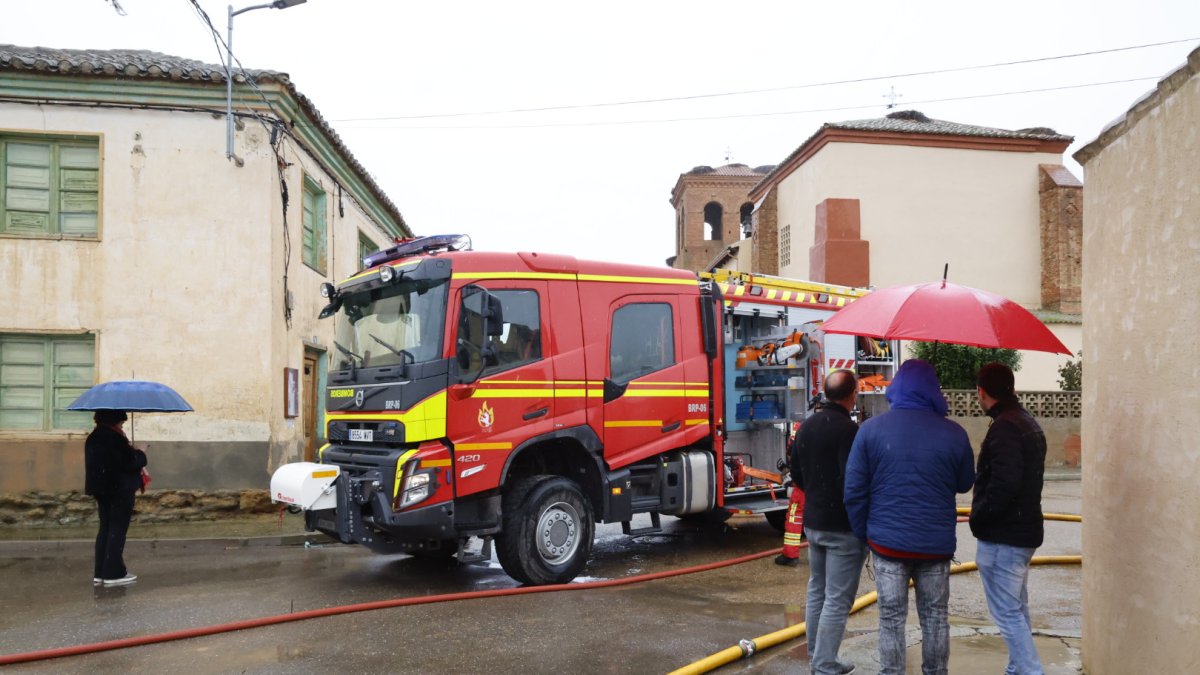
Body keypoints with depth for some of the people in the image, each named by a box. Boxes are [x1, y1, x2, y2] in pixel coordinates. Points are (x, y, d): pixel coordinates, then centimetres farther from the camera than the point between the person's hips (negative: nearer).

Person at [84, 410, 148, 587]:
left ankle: (100, 573, 16)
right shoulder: (115, 438, -19)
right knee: (117, 530, -2)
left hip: (100, 488, 8)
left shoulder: (93, 438, 9)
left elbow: (95, 463, 17)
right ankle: (113, 573, 0)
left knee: (105, 528, 14)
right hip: (120, 489, -8)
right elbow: (129, 462, -19)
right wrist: (140, 454, 1)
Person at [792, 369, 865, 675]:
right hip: (843, 526, -8)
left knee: (817, 592, 17)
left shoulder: (806, 426, 7)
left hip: (813, 522, 8)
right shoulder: (848, 429, -20)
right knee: (837, 600, -1)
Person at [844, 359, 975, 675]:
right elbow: (965, 484, 9)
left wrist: (862, 533, 5)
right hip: (937, 543, 1)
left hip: (887, 541, 0)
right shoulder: (954, 433, -6)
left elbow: (854, 490, -6)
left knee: (891, 617, 9)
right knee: (935, 617, 15)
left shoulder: (871, 429, -7)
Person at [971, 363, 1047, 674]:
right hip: (1025, 529, 10)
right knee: (1017, 609, 19)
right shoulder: (1028, 422, 12)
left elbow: (1004, 483, -28)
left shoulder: (1004, 427, -19)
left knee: (1007, 613, -4)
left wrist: (978, 517, -15)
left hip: (1002, 537, -10)